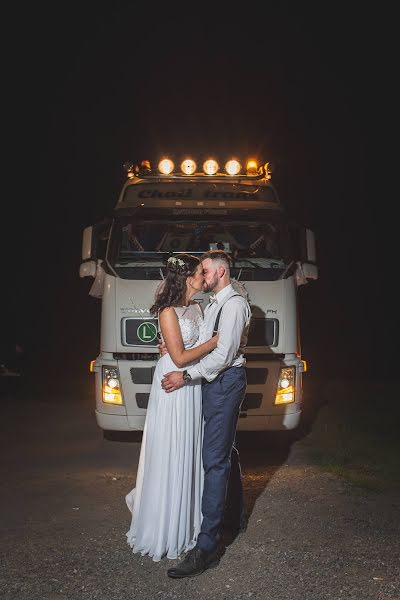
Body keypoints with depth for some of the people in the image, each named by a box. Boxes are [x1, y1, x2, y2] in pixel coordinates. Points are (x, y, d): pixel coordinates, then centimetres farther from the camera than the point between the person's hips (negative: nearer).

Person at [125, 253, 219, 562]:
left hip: (194, 386, 8)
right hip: (173, 388, -8)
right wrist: (217, 340, -17)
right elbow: (180, 358, -19)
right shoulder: (168, 312, -16)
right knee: (170, 457, 2)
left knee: (190, 453, 15)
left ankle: (186, 519, 30)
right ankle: (165, 532, 17)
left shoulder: (197, 308, 8)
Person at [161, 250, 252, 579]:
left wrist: (186, 376, -20)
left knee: (215, 459, -11)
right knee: (226, 452, 20)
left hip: (226, 382, -10)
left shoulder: (234, 304, -14)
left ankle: (207, 546, -9)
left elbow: (223, 354, -21)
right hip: (217, 382, 10)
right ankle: (236, 515, 38)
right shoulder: (214, 304, 17)